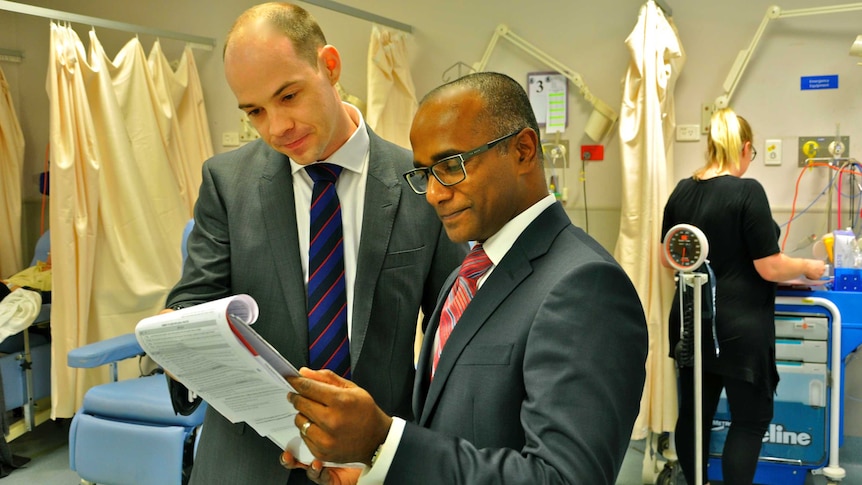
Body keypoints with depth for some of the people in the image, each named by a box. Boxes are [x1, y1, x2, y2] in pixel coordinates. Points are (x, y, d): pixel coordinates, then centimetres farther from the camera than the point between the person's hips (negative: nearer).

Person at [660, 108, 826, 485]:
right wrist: (808, 267, 4)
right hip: (739, 325, -6)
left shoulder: (682, 191, 3)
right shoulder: (747, 192, -15)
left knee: (694, 412, 14)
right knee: (750, 419, 7)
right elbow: (770, 268, -14)